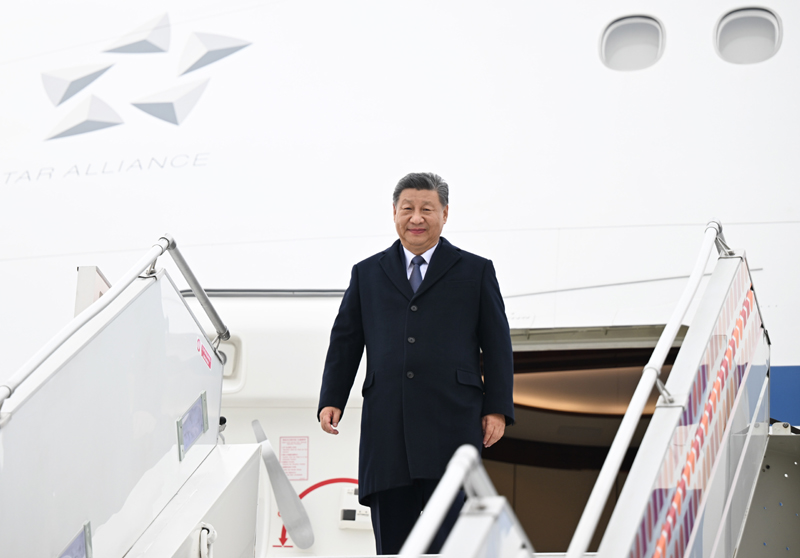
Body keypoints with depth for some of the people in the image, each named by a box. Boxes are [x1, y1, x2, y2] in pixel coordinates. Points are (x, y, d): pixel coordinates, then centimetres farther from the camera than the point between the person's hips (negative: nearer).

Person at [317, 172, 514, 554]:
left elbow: (497, 345, 7)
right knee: (391, 538, 5)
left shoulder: (476, 272, 10)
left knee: (447, 541, -8)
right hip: (386, 429, 3)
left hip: (451, 426, -2)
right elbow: (344, 341, 16)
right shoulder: (367, 274, 16)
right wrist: (331, 400, 5)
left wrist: (497, 408, -1)